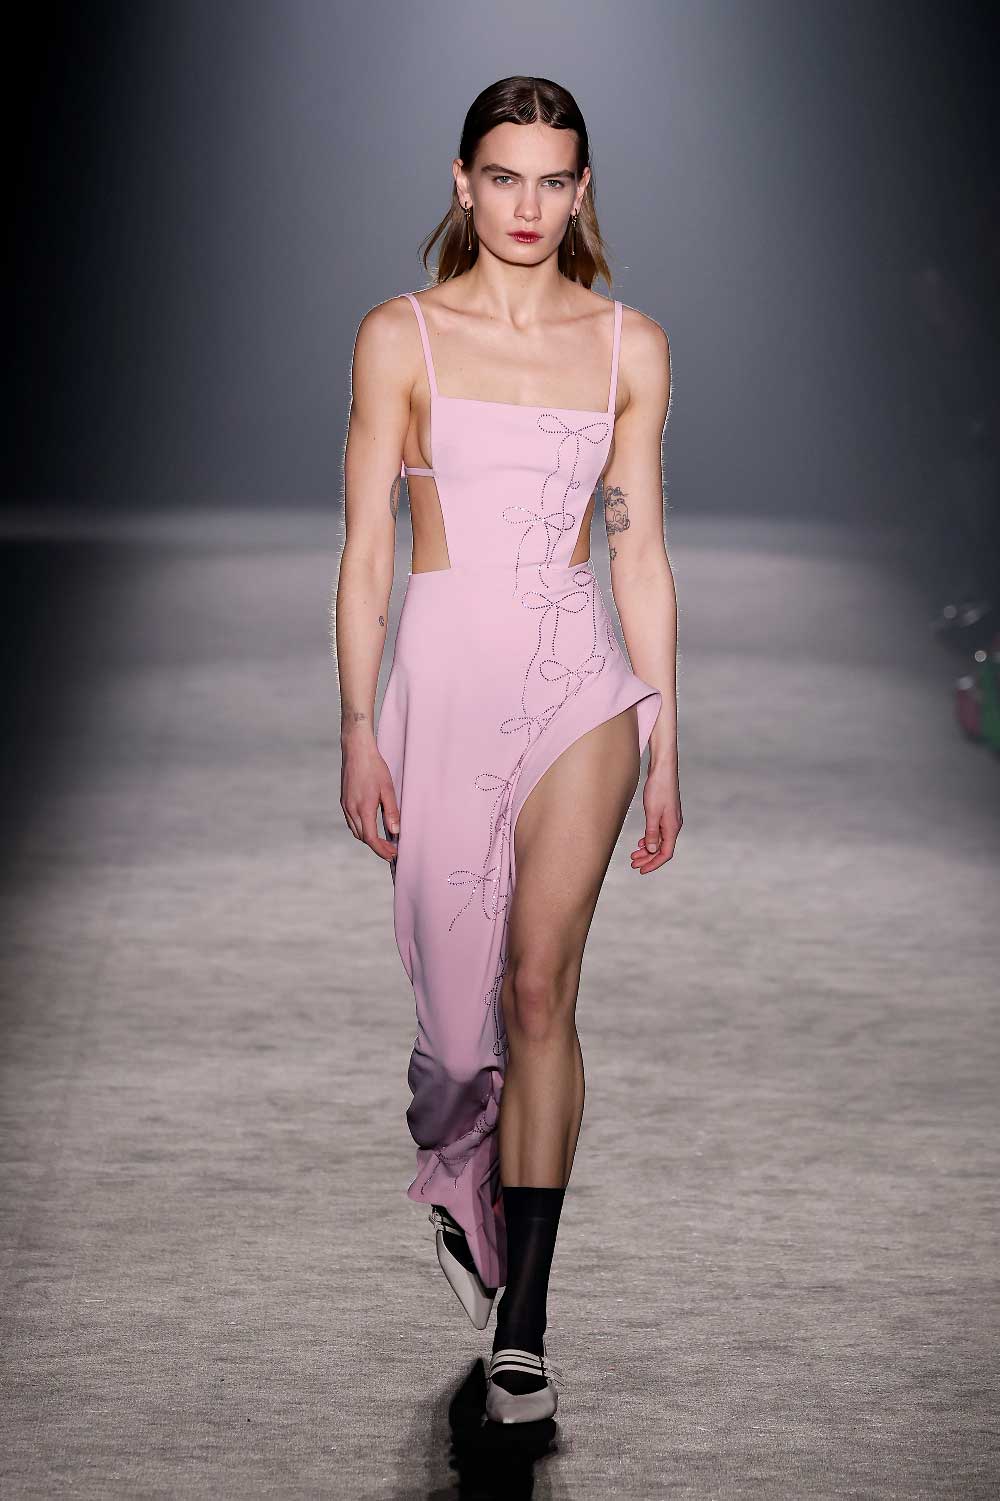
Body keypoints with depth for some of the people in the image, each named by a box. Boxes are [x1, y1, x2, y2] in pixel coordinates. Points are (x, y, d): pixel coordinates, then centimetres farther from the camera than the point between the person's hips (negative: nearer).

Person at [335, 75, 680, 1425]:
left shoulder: (630, 347, 6)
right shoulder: (402, 338, 0)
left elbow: (639, 555, 8)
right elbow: (366, 553, 0)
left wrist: (665, 742, 6)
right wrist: (359, 731, -5)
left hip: (580, 680, 0)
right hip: (446, 670, 0)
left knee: (539, 985, -7)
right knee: (456, 977, 10)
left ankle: (521, 1326, -4)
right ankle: (463, 1186, 40)